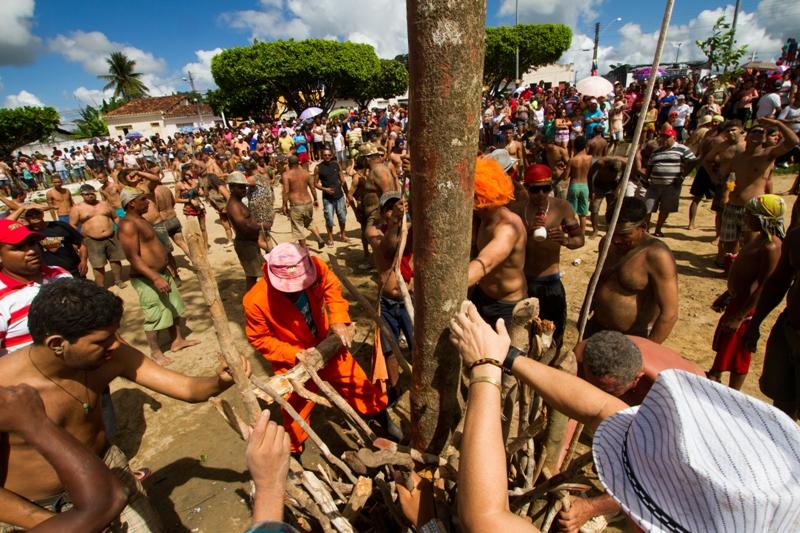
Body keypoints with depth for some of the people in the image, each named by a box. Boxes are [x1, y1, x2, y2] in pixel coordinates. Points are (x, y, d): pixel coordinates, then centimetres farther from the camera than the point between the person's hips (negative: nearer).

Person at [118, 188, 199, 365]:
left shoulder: (141, 220, 12)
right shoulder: (128, 225, -20)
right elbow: (133, 257, -26)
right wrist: (155, 278, -32)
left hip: (162, 272, 10)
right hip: (147, 279, -10)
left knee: (175, 308, 18)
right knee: (155, 316, 1)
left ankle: (178, 341, 33)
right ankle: (155, 352, 18)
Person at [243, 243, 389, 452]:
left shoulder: (316, 267, -26)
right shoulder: (256, 301, -31)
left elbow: (332, 287, -4)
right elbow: (260, 339, -15)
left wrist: (339, 320, -17)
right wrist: (296, 355, -24)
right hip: (292, 362, -3)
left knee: (359, 384, 17)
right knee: (297, 412, 11)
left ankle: (380, 414, 46)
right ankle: (293, 453, 43)